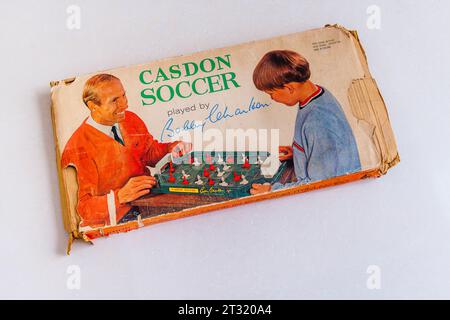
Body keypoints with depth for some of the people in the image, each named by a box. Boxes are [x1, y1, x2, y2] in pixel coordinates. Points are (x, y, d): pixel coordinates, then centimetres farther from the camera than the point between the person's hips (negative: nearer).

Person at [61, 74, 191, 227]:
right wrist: (120, 196, -31)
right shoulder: (78, 150, -18)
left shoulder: (131, 119, 4)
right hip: (114, 219, -8)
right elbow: (83, 207, -16)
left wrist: (171, 147, -2)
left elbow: (149, 152, 20)